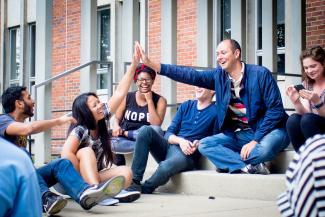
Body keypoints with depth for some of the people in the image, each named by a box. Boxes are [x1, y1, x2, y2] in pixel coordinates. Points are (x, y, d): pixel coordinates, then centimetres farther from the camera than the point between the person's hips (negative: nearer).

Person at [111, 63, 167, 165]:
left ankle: (124, 133, -15)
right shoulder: (127, 97, 4)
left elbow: (156, 125, -13)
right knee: (112, 143, -34)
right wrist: (116, 126, -16)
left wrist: (149, 100, -13)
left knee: (157, 131, -36)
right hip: (125, 138, 0)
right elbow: (117, 118, 8)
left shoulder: (160, 100, -1)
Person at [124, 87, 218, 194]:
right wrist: (180, 140, -11)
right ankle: (135, 181, -24)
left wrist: (199, 145, -20)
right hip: (169, 146, 6)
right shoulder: (186, 106, 17)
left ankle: (142, 190, -9)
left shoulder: (215, 112, 1)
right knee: (145, 130, -21)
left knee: (165, 167, -38)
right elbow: (168, 133, 11)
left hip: (187, 154, -6)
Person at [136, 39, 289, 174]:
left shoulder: (260, 74, -11)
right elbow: (190, 76, -4)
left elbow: (275, 109, -13)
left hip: (266, 131, -5)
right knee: (204, 145, -15)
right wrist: (150, 64, -13)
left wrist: (255, 140, -21)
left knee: (264, 148, -38)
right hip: (238, 134, 5)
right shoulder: (219, 76, 4)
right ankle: (249, 168, -22)